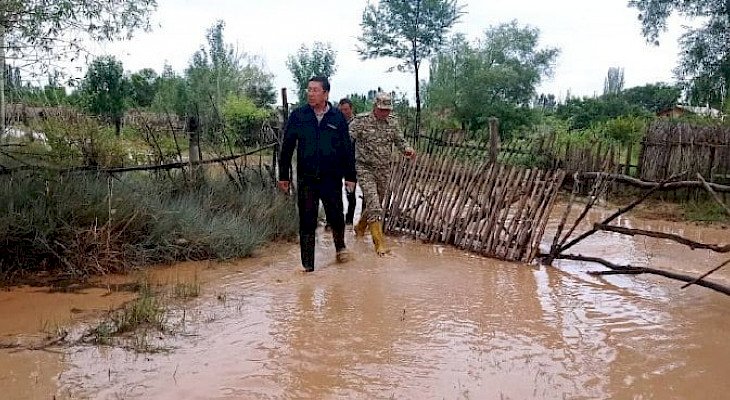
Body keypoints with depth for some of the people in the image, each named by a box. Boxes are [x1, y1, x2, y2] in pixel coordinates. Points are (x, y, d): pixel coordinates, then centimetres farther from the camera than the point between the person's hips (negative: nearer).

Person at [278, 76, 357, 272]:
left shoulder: (338, 117, 2)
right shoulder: (298, 116, 1)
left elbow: (347, 149, 6)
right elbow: (287, 147, 5)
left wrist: (350, 176, 4)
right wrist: (283, 176, 5)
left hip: (332, 177, 0)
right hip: (306, 178, 0)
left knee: (336, 217, 5)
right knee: (307, 221, 2)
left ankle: (340, 246, 37)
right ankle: (308, 265, 12)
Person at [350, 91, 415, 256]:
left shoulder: (392, 122, 4)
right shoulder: (361, 121, -11)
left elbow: (400, 141, 12)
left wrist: (408, 149, -10)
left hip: (384, 170, 6)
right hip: (365, 169, -5)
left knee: (376, 204, 17)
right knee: (374, 205, -15)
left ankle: (360, 227, 43)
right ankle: (379, 243, -12)